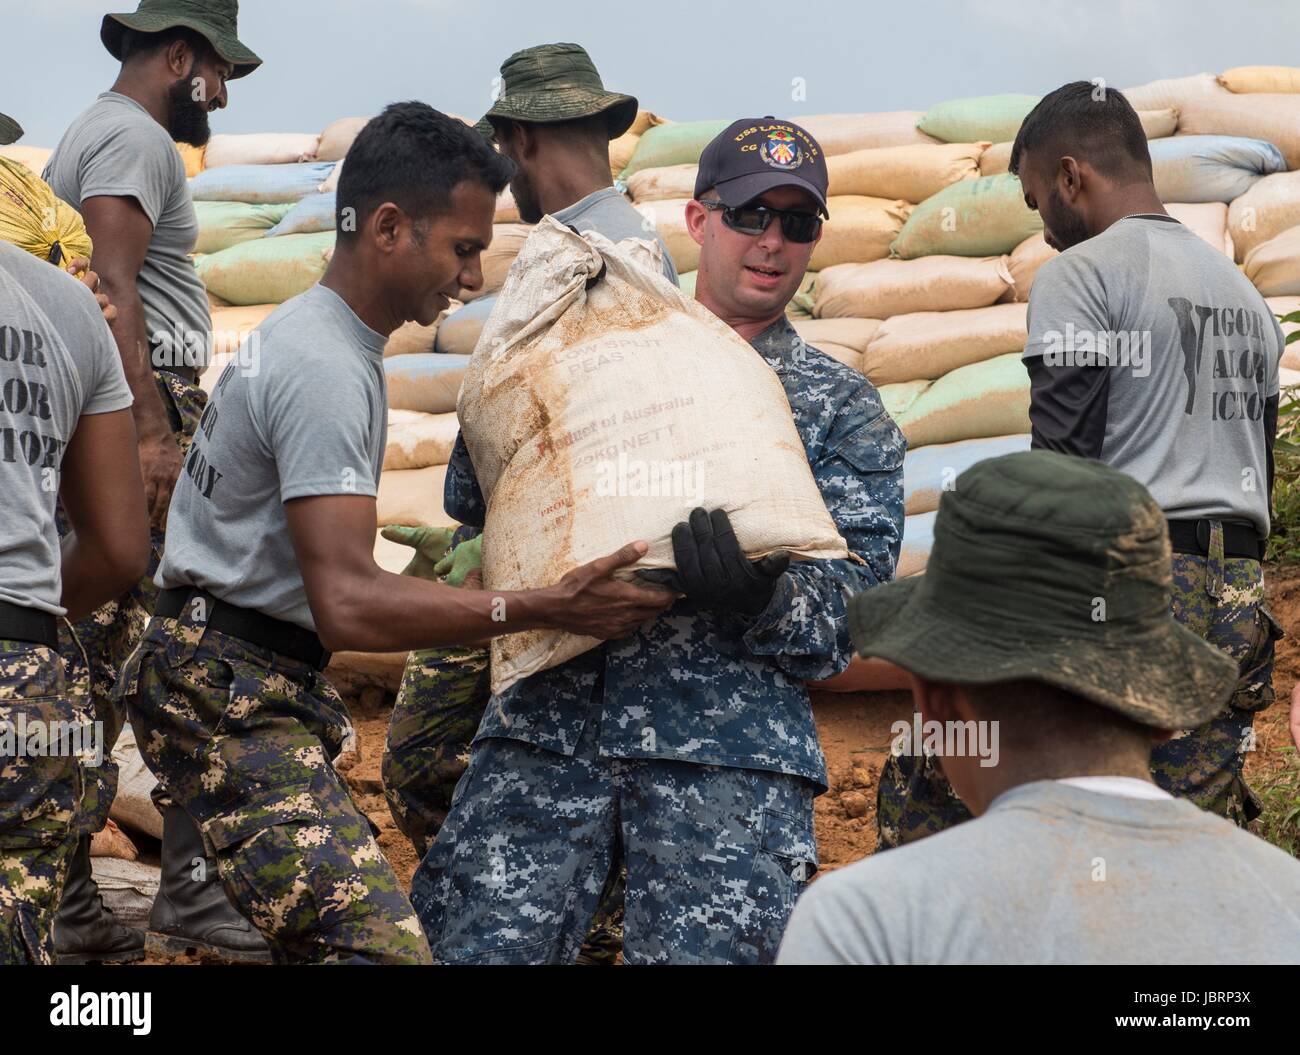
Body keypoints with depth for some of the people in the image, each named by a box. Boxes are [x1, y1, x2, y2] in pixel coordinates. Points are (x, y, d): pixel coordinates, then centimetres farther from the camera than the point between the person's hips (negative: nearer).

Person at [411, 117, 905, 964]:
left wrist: (762, 595, -19)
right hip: (550, 719, 2)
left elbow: (852, 607, 2)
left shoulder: (845, 411, 12)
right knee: (479, 947, -5)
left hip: (728, 741, -1)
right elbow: (474, 503, 17)